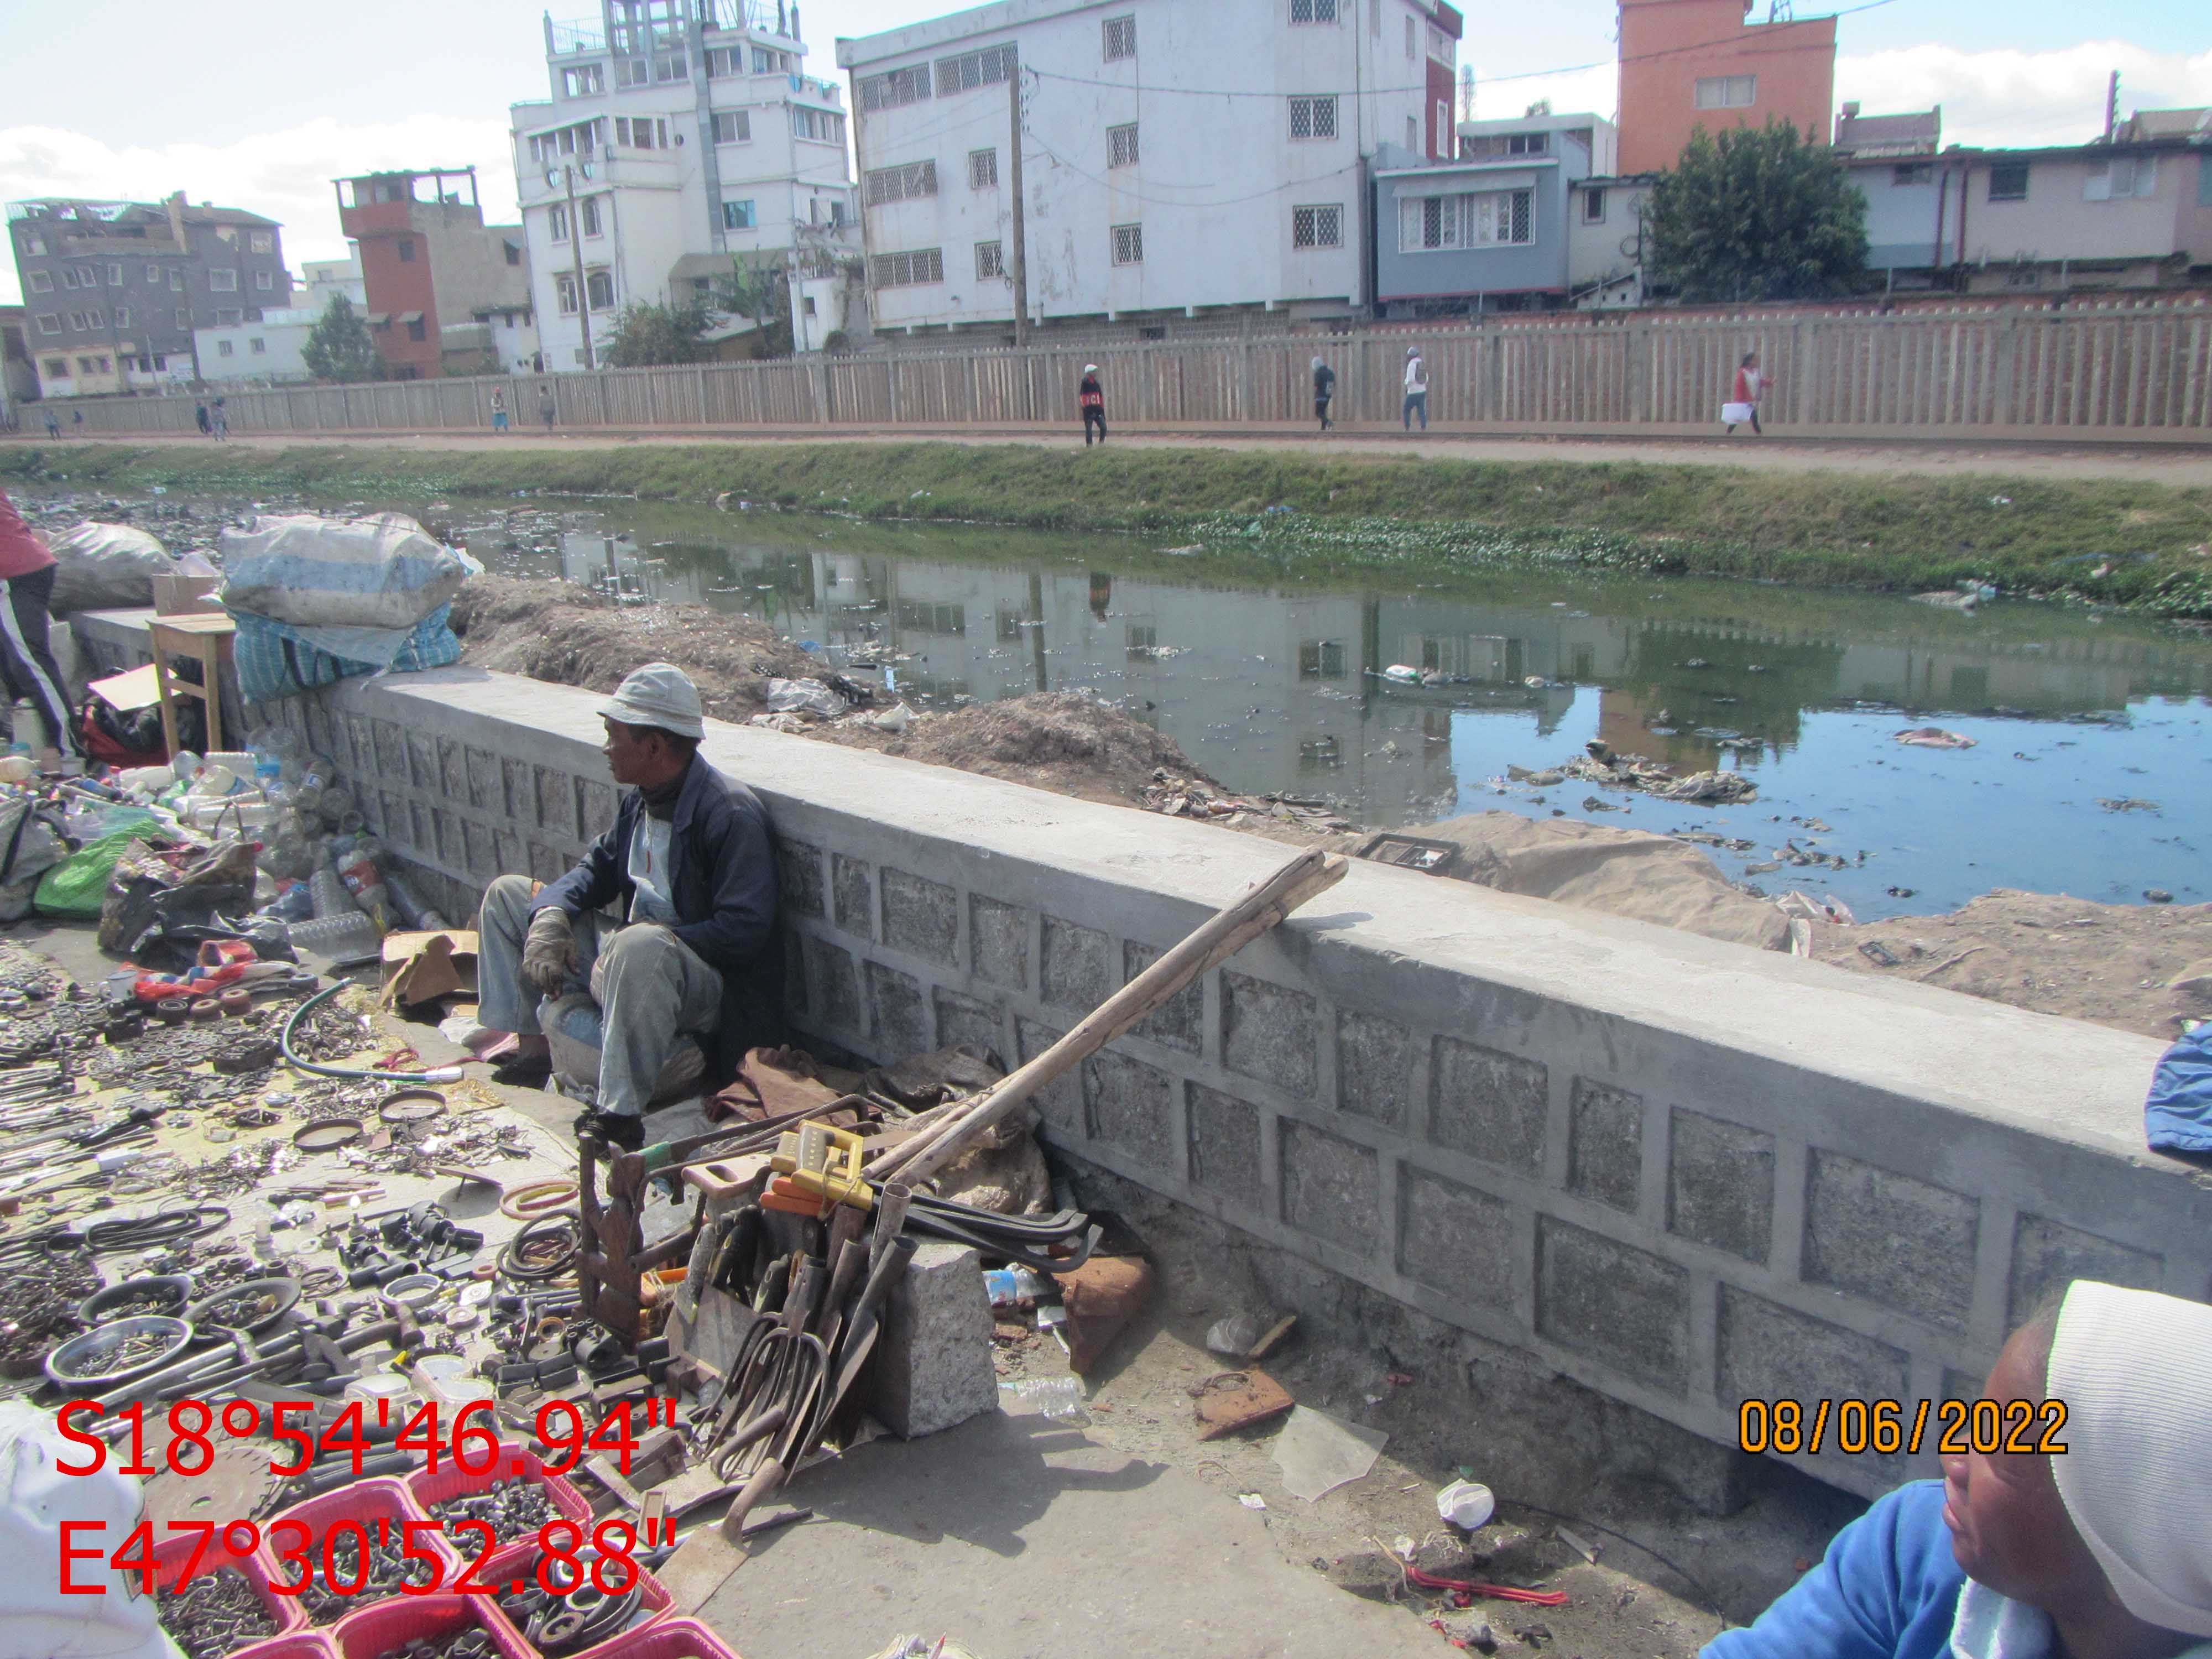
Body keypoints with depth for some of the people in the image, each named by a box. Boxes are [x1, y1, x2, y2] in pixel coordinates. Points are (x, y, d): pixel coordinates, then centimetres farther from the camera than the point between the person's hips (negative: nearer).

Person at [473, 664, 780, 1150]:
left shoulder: (731, 814, -22)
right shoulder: (641, 798, 5)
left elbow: (743, 930, -26)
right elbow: (598, 867, 16)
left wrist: (640, 943, -27)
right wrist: (550, 916, -6)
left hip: (710, 981, -9)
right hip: (626, 956, 10)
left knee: (640, 945, -45)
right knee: (507, 894, 14)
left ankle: (620, 1113, -34)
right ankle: (528, 1043, 6)